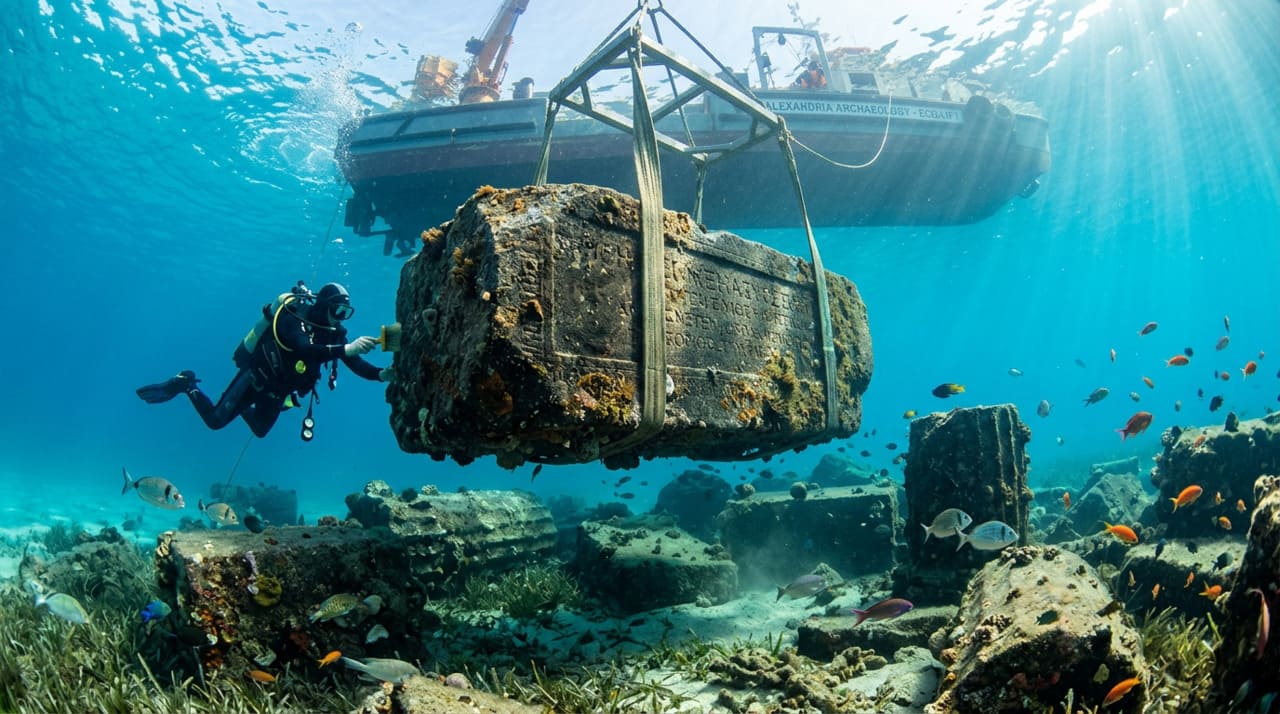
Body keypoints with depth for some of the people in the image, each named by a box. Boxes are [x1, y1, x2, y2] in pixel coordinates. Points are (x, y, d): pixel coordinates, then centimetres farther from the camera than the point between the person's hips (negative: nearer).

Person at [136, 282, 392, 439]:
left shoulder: (334, 332, -9)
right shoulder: (293, 316, -30)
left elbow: (356, 365, -14)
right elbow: (305, 350, -50)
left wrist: (382, 374, -33)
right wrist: (346, 349, -61)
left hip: (277, 389, 7)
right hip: (256, 377, -7)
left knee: (260, 430, 23)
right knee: (215, 420, 1)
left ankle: (244, 408, 49)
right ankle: (186, 385, 24)